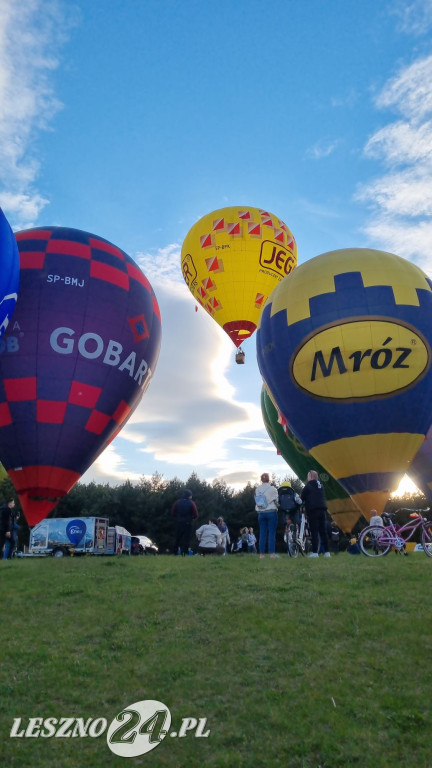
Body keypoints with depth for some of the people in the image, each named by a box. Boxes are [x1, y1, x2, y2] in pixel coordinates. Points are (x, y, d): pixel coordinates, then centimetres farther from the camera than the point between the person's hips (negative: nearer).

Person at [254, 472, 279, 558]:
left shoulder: (257, 489, 3)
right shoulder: (272, 489, -8)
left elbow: (256, 501, 7)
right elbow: (276, 500, -2)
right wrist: (276, 507, 16)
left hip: (261, 513, 4)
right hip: (271, 512, -4)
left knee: (262, 533, 7)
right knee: (272, 533, -1)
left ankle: (261, 553, 6)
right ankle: (272, 553, -3)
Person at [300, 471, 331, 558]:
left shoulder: (308, 486, -5)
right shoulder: (320, 485, 14)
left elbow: (302, 498, -1)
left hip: (312, 510, -6)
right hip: (322, 509, 6)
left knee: (314, 532, -4)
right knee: (323, 531, 8)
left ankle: (314, 552, -6)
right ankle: (327, 552, 8)